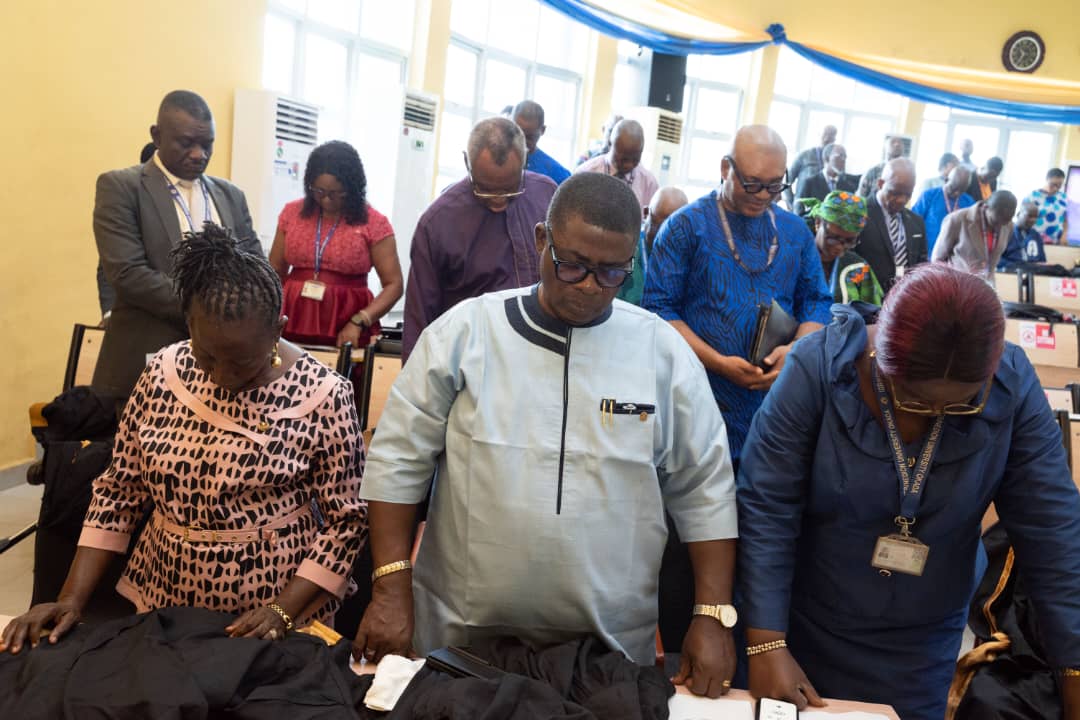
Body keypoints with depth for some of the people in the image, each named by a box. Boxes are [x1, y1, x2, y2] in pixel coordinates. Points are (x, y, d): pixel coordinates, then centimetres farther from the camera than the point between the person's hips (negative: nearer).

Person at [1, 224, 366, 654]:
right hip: (163, 601, 4)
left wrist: (283, 610, -19)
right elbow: (119, 491, 2)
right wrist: (72, 599, -4)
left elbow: (346, 522, -11)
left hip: (272, 610, -3)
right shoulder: (163, 373, -6)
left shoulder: (322, 396, -17)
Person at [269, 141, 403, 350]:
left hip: (346, 331, -2)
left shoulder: (374, 223, -4)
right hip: (293, 322, 3)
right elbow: (276, 273, 13)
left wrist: (358, 322, -17)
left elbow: (393, 284, -5)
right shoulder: (292, 212, 6)